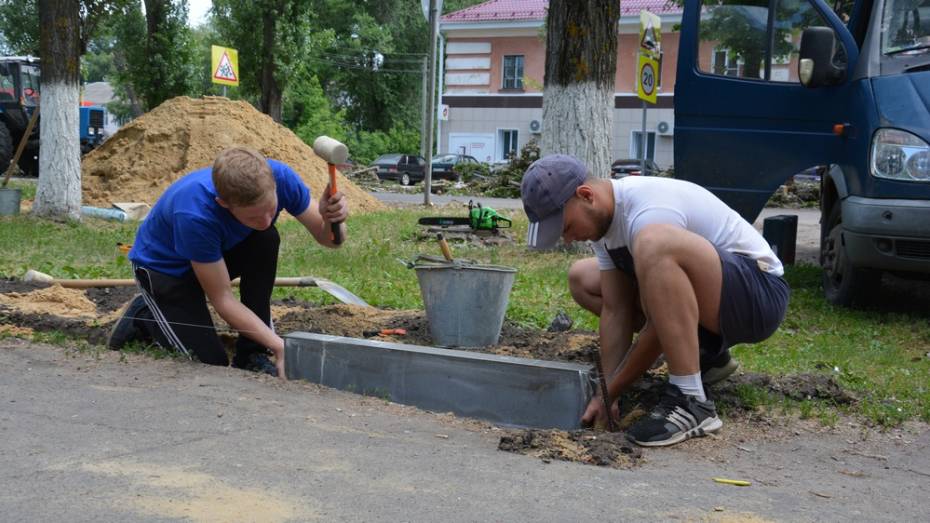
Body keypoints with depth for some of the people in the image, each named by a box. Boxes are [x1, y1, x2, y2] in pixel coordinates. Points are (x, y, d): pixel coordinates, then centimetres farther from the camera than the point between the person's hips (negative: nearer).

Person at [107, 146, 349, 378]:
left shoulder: (279, 176, -29)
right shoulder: (195, 214, -41)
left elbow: (326, 237, -15)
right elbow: (222, 298, -31)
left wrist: (333, 220, -39)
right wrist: (279, 346, -35)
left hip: (220, 250, 5)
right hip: (163, 267, -5)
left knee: (267, 239, -27)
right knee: (212, 362, -15)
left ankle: (252, 354, -13)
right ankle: (144, 316, 13)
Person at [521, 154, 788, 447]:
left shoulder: (647, 213, -28)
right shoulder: (602, 216, 0)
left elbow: (664, 320, -24)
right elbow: (615, 310, -1)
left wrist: (610, 392, -15)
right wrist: (606, 393, -8)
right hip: (708, 302, 10)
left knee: (654, 243, -37)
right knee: (583, 279, 11)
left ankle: (690, 402, -29)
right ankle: (705, 350, 12)